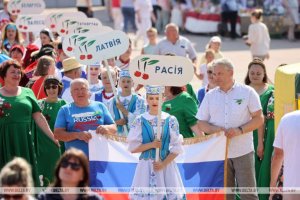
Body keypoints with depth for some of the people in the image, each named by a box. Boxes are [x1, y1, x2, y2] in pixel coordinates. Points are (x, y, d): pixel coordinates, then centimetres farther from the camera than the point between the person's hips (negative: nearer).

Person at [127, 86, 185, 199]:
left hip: (167, 165, 0)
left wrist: (164, 164, -10)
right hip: (146, 166, 0)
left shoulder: (171, 120, 2)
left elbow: (177, 148, 0)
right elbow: (133, 148, 0)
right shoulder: (140, 121, 2)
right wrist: (151, 145, -12)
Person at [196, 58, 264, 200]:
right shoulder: (210, 96, 9)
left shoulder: (247, 92, 0)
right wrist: (214, 129, -12)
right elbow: (201, 124, 9)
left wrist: (240, 130, -17)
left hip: (243, 151, -3)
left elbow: (259, 119, -2)